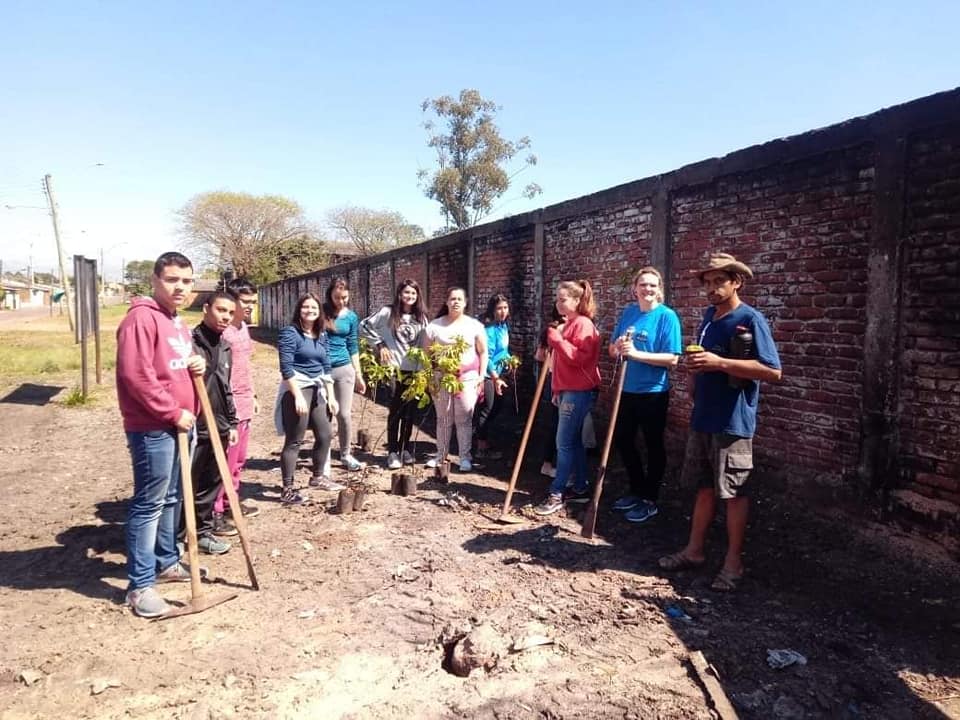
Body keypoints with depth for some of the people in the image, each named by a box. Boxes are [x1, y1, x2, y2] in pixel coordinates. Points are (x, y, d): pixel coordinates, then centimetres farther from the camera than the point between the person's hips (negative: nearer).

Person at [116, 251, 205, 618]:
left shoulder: (178, 322, 15)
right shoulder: (141, 318, -14)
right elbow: (136, 375, -22)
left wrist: (196, 365, 3)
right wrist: (173, 412, -18)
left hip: (179, 424, 9)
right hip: (152, 428, -9)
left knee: (172, 499, 18)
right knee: (149, 504, -3)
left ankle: (167, 562, 32)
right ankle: (140, 585, 6)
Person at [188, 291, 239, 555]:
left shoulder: (226, 347, 11)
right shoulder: (190, 342, -12)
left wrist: (231, 423, 18)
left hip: (218, 429, 7)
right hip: (193, 428, -7)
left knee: (212, 483, 16)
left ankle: (203, 532, 29)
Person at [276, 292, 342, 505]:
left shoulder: (321, 335, 12)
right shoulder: (290, 333, -9)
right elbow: (286, 368, -16)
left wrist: (331, 396, 13)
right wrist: (298, 396, -21)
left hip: (317, 390, 8)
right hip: (297, 390, -8)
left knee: (325, 435, 14)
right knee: (294, 441, -3)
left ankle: (318, 477, 33)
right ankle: (287, 490, 6)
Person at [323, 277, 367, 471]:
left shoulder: (352, 317, 5)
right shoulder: (321, 311, -2)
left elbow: (353, 348, 9)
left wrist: (359, 375, 9)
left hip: (344, 369, 2)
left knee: (344, 414, 4)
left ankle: (346, 454, 21)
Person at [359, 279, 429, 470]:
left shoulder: (421, 317, 8)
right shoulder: (388, 312, -4)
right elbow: (364, 326, 1)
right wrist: (380, 344, -4)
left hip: (415, 369, 4)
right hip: (395, 368, -4)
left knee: (410, 410, 8)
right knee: (396, 410, 0)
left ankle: (405, 448, 22)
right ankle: (392, 451, 9)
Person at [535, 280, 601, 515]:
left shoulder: (583, 324, -13)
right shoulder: (567, 324, 17)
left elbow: (579, 357, -23)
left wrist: (557, 339, -24)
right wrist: (557, 390, 24)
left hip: (578, 392, -10)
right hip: (567, 390, 10)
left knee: (564, 443, -7)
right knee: (574, 441, 13)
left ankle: (556, 495, -2)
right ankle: (581, 489, 21)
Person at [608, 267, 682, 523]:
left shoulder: (667, 316, -11)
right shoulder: (628, 312, 5)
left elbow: (672, 359, -18)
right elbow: (612, 350, 9)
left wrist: (636, 353, -25)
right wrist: (618, 347, -14)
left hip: (653, 392, -6)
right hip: (628, 389, 6)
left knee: (653, 446, 7)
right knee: (622, 441, 14)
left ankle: (650, 500, 21)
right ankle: (637, 490, 33)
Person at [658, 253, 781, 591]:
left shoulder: (750, 320, -12)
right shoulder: (709, 315, 11)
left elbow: (773, 371, -20)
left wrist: (719, 362, -25)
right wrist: (694, 363, 4)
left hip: (733, 423, -7)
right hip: (703, 418, 7)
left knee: (734, 492, 3)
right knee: (704, 487, 15)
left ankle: (734, 562, 16)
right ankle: (694, 550, 26)